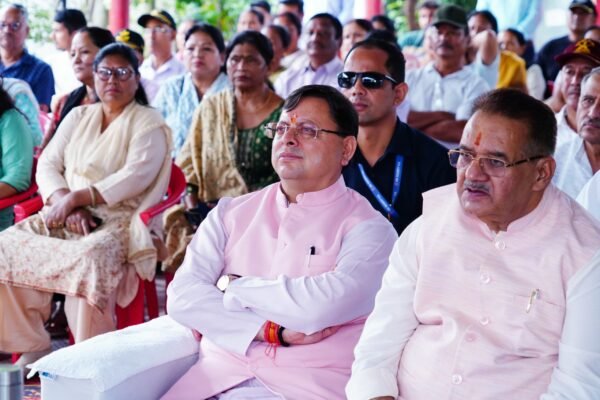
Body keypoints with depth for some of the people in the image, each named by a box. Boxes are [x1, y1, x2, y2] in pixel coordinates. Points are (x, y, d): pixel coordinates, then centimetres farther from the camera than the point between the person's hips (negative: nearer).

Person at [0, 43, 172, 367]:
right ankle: (32, 347, -11)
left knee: (89, 257, -38)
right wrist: (64, 202, -12)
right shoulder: (78, 116, 20)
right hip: (65, 216, 6)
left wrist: (75, 198, -18)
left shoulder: (148, 122, 2)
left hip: (119, 219, -6)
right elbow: (47, 165, 10)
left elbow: (136, 177, -13)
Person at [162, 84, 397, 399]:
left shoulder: (367, 228, 0)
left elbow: (323, 304, -17)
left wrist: (231, 286, -4)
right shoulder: (230, 214, 12)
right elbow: (183, 296, 0)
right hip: (218, 375, 3)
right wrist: (272, 331, -10)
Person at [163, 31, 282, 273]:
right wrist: (192, 203, -3)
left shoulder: (284, 114, 4)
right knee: (177, 225, -24)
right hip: (209, 208, 3)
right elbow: (188, 162, 13)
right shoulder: (210, 108, 15)